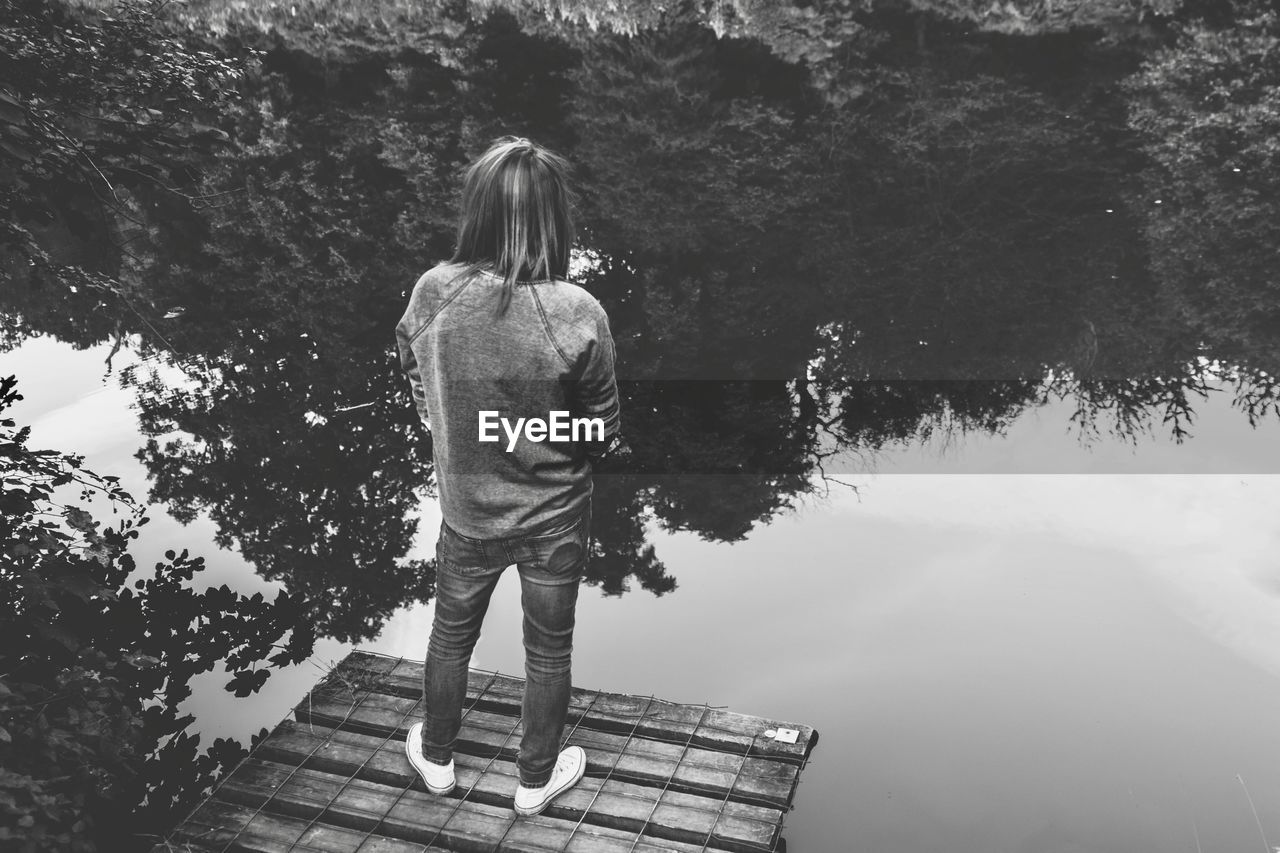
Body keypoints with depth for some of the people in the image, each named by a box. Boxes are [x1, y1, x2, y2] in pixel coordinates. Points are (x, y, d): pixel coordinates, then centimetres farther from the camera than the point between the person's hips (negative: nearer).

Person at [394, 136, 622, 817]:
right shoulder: (576, 313, -26)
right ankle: (536, 780, 39)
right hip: (555, 516, -2)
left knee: (451, 634, 26)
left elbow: (419, 396, 0)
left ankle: (436, 757, 47)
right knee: (548, 650, 20)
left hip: (466, 508, 2)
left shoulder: (431, 293, -17)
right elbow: (602, 435, -13)